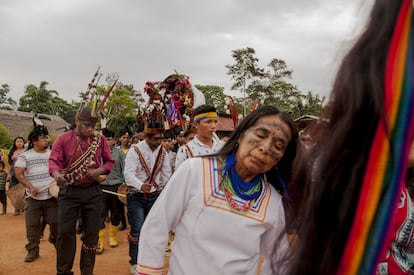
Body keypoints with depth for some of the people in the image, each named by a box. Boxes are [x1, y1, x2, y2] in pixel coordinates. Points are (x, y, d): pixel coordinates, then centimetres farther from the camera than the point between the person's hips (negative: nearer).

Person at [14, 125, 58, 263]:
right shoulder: (25, 156, -1)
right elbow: (18, 174, -5)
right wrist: (30, 187, -16)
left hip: (52, 195, 1)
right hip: (33, 197, -1)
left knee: (56, 222, 6)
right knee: (32, 225, 4)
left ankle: (54, 240, 34)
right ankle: (32, 250, 18)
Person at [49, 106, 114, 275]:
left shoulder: (100, 139, 2)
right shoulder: (63, 139, -3)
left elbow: (110, 161, 7)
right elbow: (54, 160, -12)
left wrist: (100, 170, -13)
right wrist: (57, 174, -34)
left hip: (93, 191, 2)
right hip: (69, 191, -1)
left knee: (92, 232, 8)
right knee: (65, 231, 1)